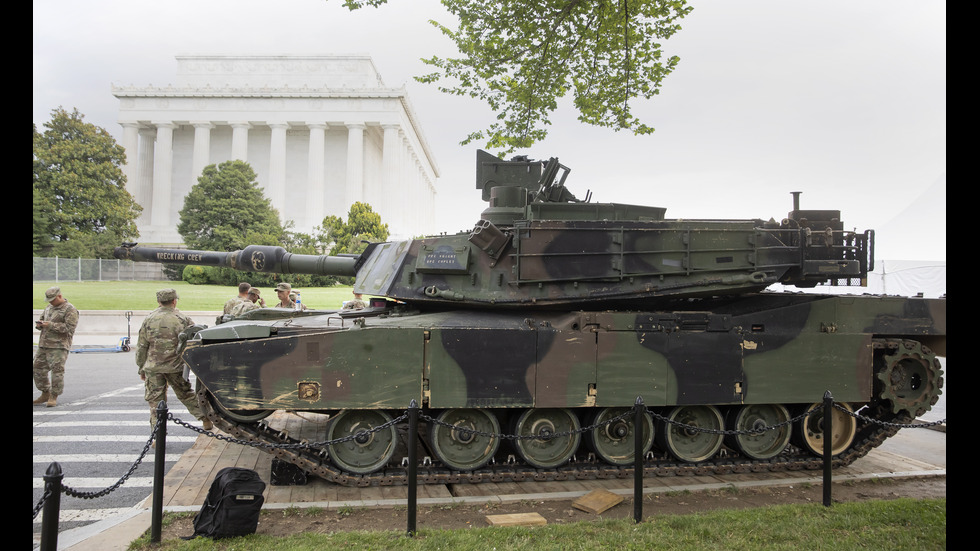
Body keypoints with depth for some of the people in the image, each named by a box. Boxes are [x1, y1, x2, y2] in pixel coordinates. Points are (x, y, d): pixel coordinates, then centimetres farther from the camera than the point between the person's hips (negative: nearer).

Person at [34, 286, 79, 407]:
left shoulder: (70, 310, -7)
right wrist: (39, 324, 4)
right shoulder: (49, 307, 17)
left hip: (59, 346, -8)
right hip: (43, 345, 8)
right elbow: (42, 319, 28)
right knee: (38, 368, 9)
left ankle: (54, 397, 2)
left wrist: (51, 325, -19)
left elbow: (69, 328, -15)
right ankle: (45, 394, 23)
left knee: (57, 371, -8)